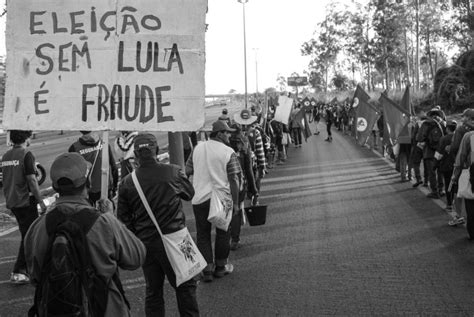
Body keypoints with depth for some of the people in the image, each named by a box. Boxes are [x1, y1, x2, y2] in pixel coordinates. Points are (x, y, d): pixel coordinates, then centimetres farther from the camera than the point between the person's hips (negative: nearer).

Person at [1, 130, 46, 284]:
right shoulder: (26, 155, -15)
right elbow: (31, 180, -18)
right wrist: (41, 202, -13)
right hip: (26, 202, -8)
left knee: (26, 234, 21)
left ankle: (28, 265, 30)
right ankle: (18, 272, -5)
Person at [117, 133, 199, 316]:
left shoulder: (127, 183, -4)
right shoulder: (173, 172, -11)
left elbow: (124, 219, 3)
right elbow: (190, 194, 8)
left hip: (146, 243, 3)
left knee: (153, 291, 13)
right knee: (185, 286, 10)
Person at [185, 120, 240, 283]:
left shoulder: (198, 148, 5)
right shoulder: (228, 152, -7)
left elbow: (187, 171, 9)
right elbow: (234, 180, -9)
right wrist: (235, 203, -4)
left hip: (199, 198, 3)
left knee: (203, 234, 10)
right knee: (223, 233, 14)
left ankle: (207, 269, 7)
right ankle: (221, 267, 24)